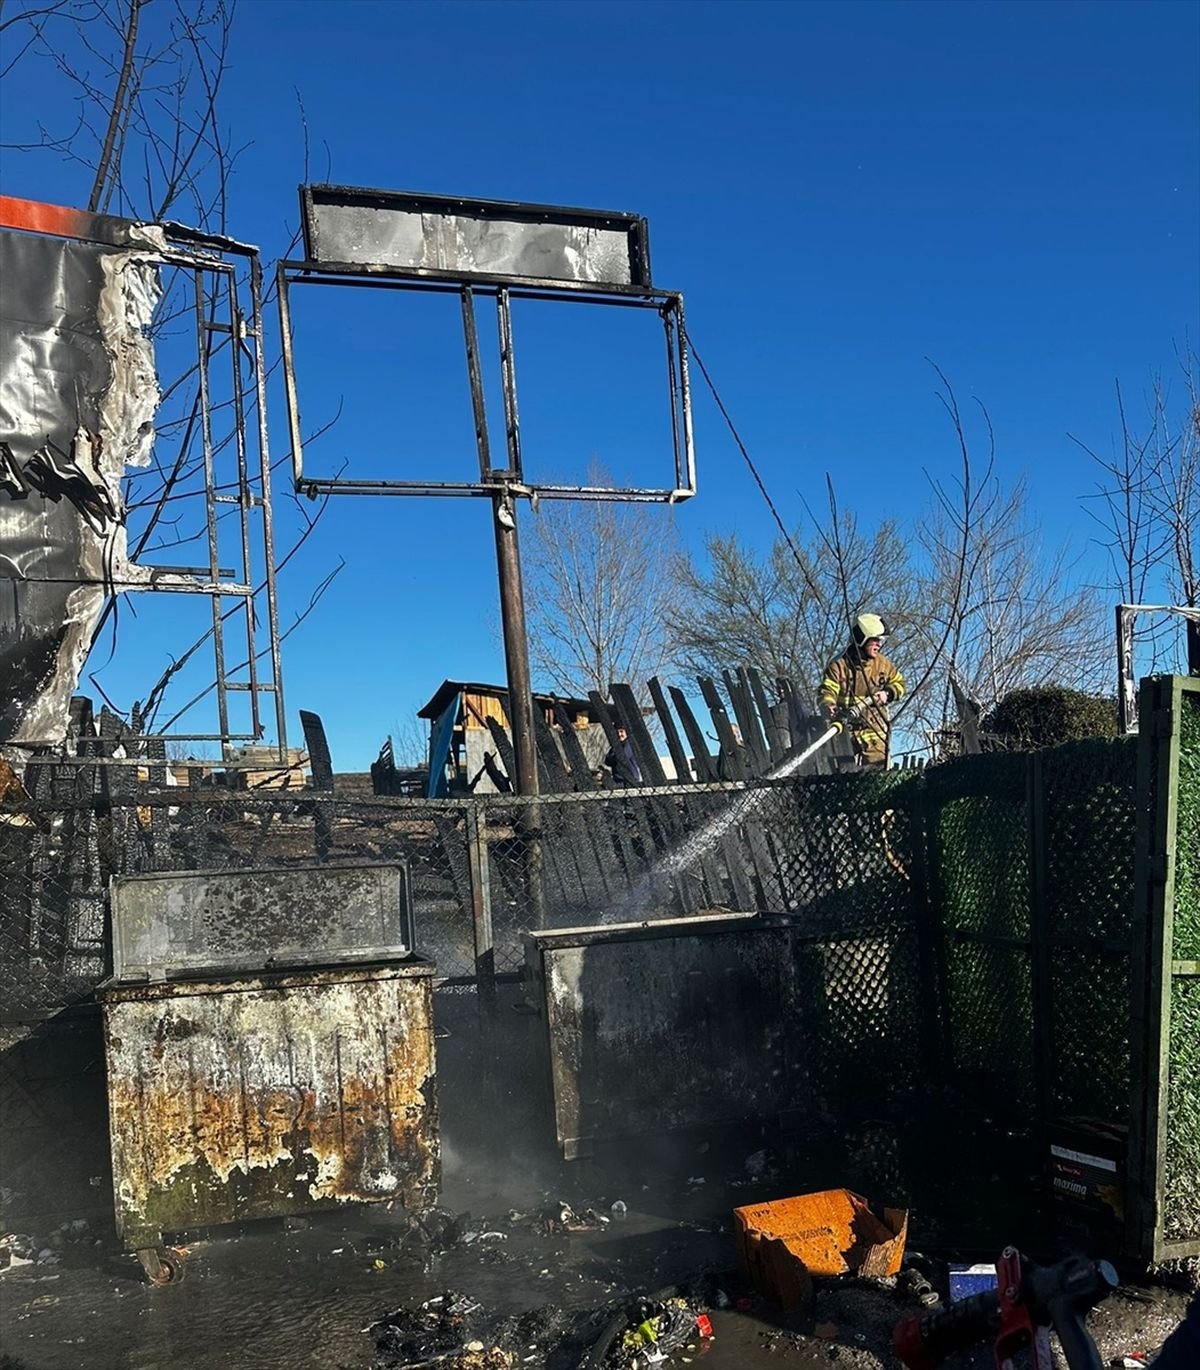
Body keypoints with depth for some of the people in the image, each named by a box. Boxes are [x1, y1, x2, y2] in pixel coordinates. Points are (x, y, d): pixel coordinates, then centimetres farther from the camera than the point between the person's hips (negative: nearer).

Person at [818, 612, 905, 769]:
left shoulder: (882, 664, 5)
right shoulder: (839, 665, -8)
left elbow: (899, 683, 19)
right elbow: (828, 691, -16)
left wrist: (888, 694, -3)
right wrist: (829, 707, -38)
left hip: (874, 730, 2)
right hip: (845, 728, -2)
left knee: (876, 771, -7)